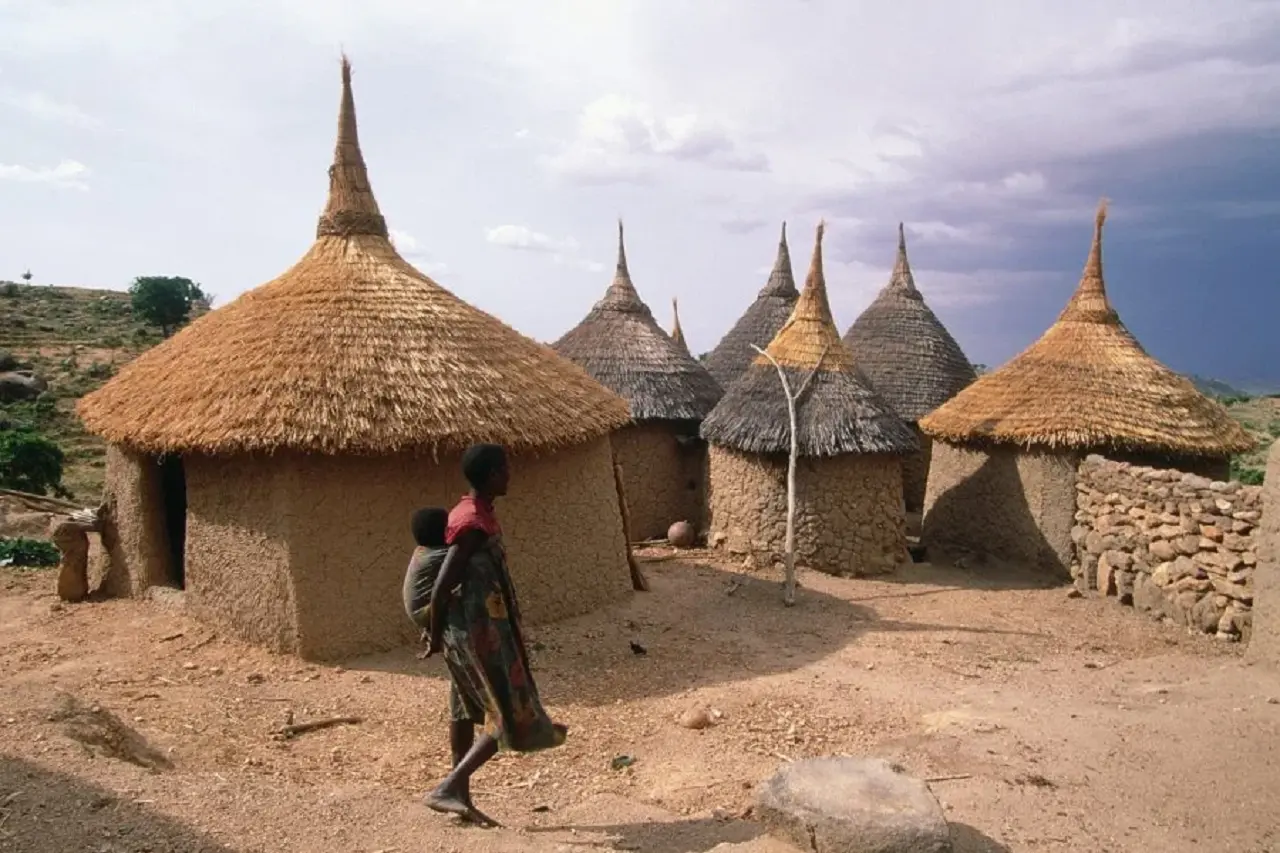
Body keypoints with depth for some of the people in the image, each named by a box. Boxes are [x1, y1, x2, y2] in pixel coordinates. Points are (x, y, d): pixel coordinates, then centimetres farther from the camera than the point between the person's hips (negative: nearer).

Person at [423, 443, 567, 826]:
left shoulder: (475, 512, 7)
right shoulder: (474, 524, -24)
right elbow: (442, 587, -24)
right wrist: (436, 637, -11)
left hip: (479, 628, 10)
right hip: (480, 632, -10)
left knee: (467, 710, 17)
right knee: (508, 719, -4)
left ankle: (461, 797, 28)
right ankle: (446, 790, -4)